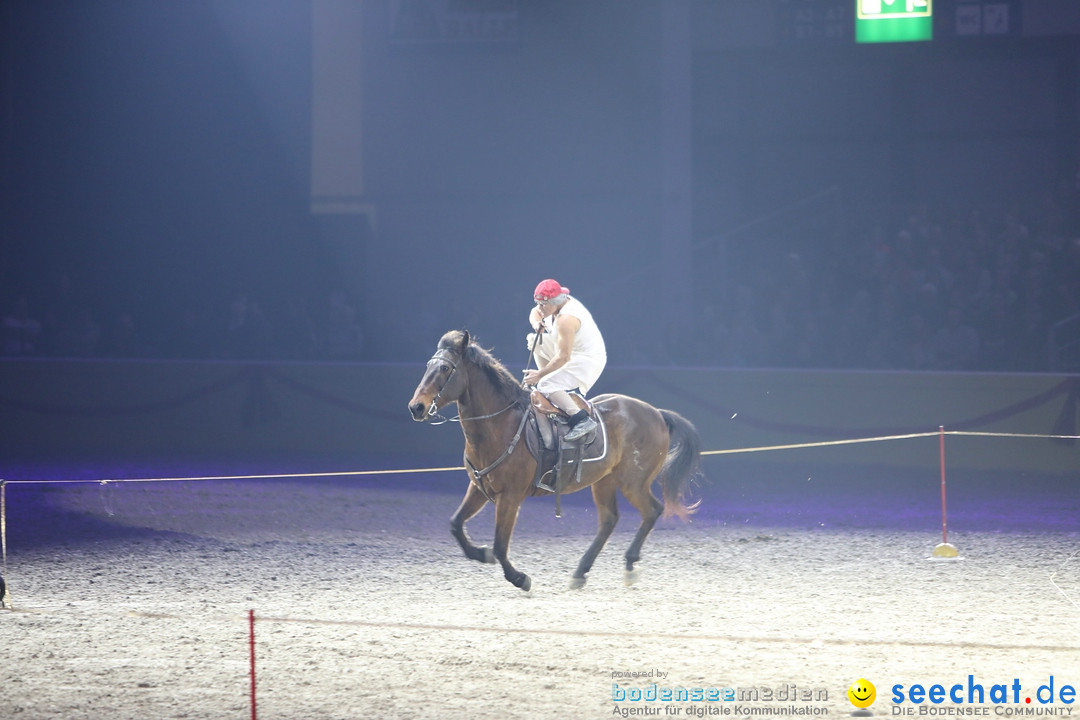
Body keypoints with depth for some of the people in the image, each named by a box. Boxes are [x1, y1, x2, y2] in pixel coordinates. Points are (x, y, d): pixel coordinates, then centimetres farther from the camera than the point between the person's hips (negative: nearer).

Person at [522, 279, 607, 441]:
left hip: (588, 361, -11)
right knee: (535, 340, 18)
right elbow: (535, 312, 19)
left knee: (545, 385, -23)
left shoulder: (566, 319, -30)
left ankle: (582, 420, -30)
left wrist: (540, 374, -24)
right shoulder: (559, 302, -1)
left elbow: (563, 357, -31)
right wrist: (536, 323, -6)